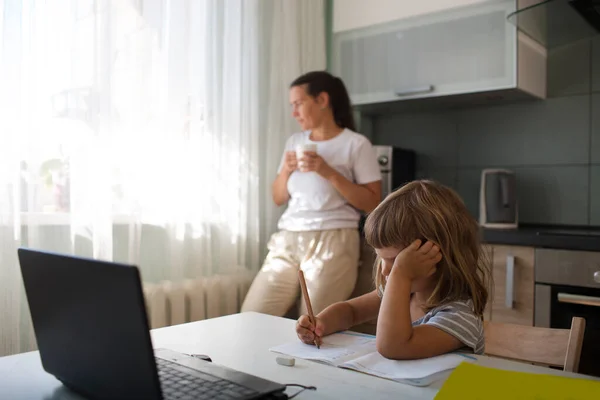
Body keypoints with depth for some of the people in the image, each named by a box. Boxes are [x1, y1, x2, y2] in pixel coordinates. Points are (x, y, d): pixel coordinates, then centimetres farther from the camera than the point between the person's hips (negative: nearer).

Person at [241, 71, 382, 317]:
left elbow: (372, 204, -6)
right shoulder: (294, 142, 16)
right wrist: (285, 171, 0)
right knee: (250, 318, -1)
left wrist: (329, 172, -14)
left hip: (333, 242, -5)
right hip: (287, 240, 6)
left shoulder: (356, 144, -1)